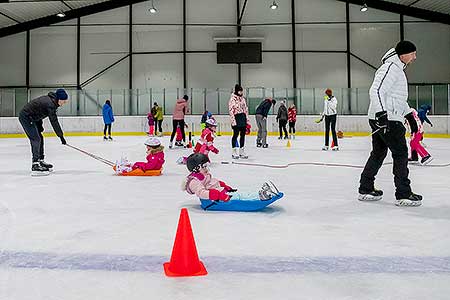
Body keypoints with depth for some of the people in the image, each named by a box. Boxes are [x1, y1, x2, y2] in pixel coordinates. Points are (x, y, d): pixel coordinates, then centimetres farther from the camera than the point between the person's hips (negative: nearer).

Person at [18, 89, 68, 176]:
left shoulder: (49, 99, 6)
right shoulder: (50, 104, -24)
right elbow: (54, 121, -23)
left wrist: (39, 125, 16)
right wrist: (61, 136, -18)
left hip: (31, 117, 11)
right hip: (26, 117, -11)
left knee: (39, 138, 14)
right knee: (36, 139, -14)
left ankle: (40, 161, 25)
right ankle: (35, 166, -18)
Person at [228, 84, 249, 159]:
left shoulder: (242, 99, 14)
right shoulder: (232, 99, -7)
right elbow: (231, 111, -12)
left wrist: (247, 120, 14)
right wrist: (233, 121, -17)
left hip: (243, 118, 7)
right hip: (236, 118, -7)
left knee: (243, 134, 8)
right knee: (236, 134, -2)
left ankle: (242, 151, 17)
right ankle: (234, 152, 7)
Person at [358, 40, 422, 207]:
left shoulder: (397, 69, 24)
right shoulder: (391, 67, -11)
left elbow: (398, 97, 34)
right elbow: (376, 90, -24)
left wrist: (409, 113, 32)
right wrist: (381, 112, -33)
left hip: (384, 118, 11)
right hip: (387, 119, -11)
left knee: (378, 153, 13)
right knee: (400, 153, -5)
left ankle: (365, 190, 20)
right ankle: (403, 195, 1)